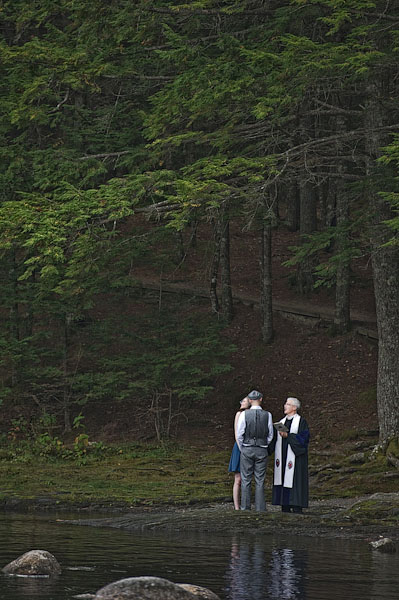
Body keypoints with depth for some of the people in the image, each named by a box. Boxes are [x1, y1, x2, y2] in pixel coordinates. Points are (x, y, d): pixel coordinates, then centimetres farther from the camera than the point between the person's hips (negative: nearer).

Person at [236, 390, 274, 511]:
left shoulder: (244, 414, -7)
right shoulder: (267, 415, -1)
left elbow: (239, 435, -5)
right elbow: (270, 435, 6)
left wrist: (242, 450, 8)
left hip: (247, 450, -1)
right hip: (262, 451, 1)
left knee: (246, 480, 2)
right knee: (260, 481, 4)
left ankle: (245, 508, 0)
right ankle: (260, 508, 1)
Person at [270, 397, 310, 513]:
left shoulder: (301, 422, -5)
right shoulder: (282, 422, 15)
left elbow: (303, 438, -14)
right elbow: (275, 439, 15)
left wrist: (287, 436, -20)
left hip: (294, 457, -7)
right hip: (282, 458, 7)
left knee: (294, 481, -8)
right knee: (283, 481, 5)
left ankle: (296, 508, -7)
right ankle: (285, 508, 8)